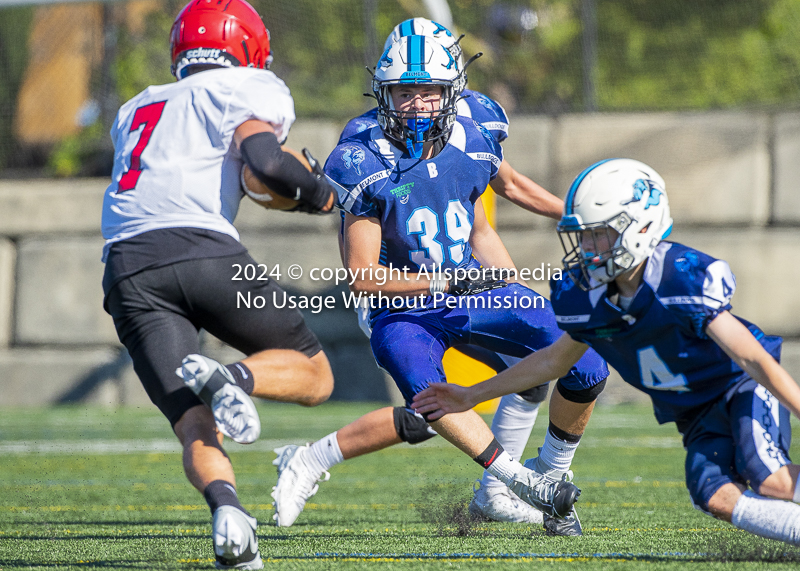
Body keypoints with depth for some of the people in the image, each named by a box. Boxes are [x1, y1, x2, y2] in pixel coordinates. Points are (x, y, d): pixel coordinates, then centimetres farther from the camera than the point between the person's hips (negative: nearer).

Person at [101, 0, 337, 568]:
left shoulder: (136, 110, 32)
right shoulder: (249, 89, 13)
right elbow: (264, 159, -5)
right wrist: (321, 193, 12)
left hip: (129, 271, 4)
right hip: (203, 252, -4)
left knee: (195, 426, -2)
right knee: (313, 374, 13)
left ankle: (226, 506, -34)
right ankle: (231, 378, -19)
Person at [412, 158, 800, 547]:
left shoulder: (684, 279, -27)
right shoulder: (587, 295, -8)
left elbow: (752, 358, -27)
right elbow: (556, 359, 13)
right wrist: (473, 397, 16)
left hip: (742, 387, -5)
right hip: (698, 418, 5)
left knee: (768, 479, -32)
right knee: (714, 497, -22)